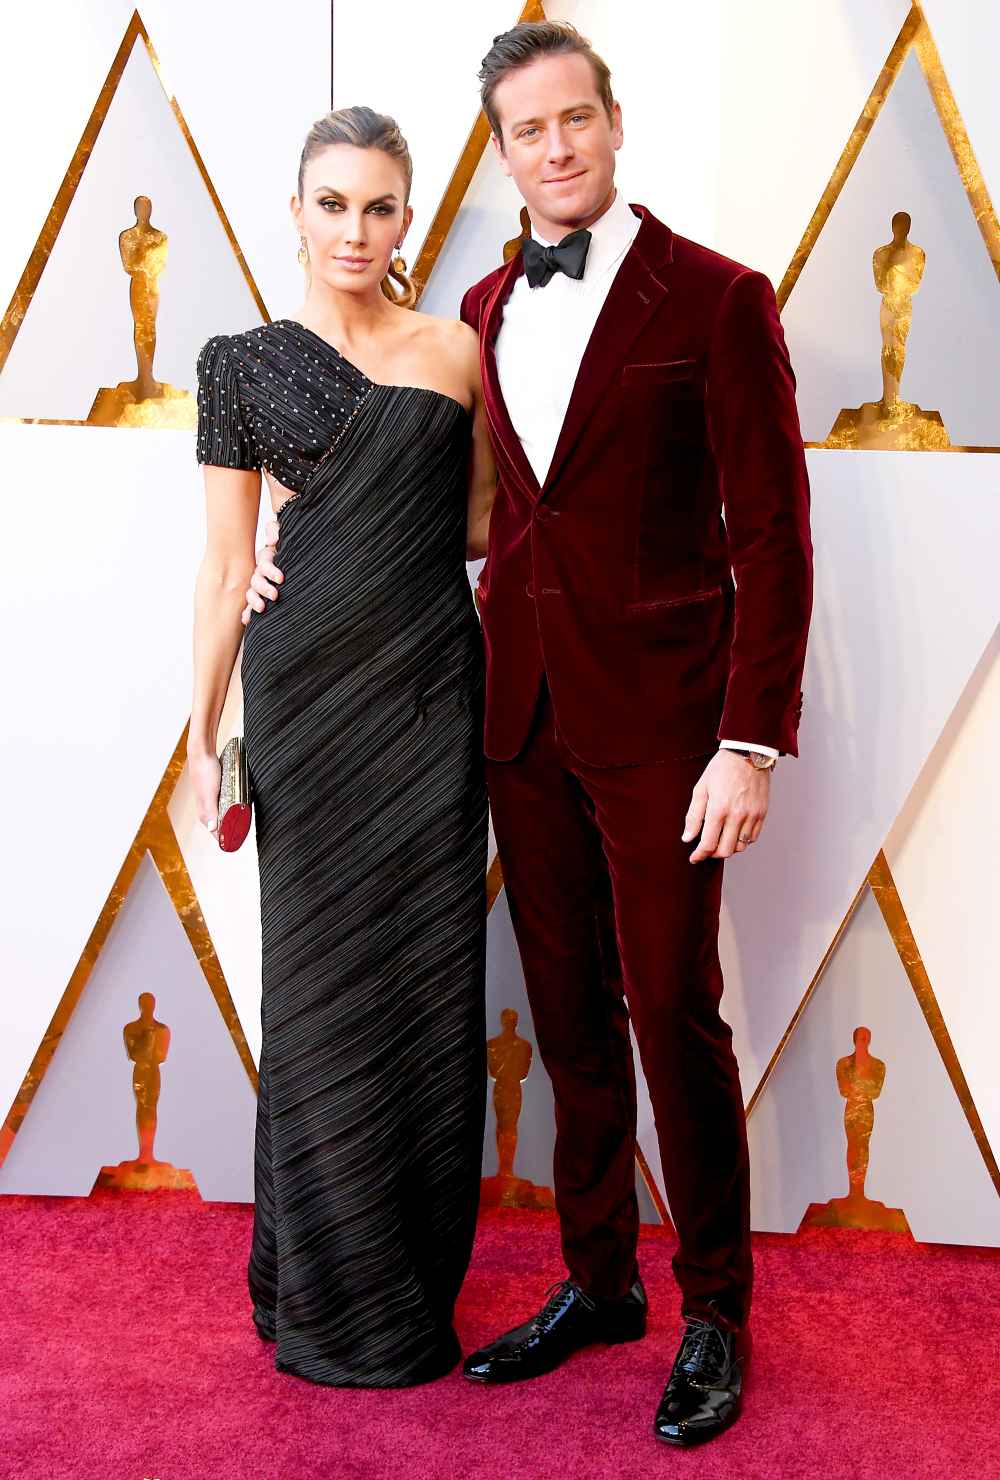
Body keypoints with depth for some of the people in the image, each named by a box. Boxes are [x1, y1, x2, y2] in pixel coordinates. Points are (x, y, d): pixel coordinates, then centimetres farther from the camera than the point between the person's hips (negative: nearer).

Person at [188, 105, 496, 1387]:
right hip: (309, 691, -2)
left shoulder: (456, 348, 9)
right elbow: (224, 571, 2)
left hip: (434, 689, 2)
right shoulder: (243, 363, 3)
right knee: (324, 979, 5)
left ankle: (419, 1277, 25)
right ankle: (332, 1296, 22)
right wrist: (203, 740, 0)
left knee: (432, 977, 6)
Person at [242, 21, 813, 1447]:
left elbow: (771, 534, -9)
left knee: (674, 1019, 3)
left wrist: (753, 743, -14)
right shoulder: (488, 310, 11)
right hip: (524, 714, 5)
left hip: (656, 722, -5)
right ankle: (598, 1280, 30)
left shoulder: (716, 299, -7)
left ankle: (715, 1310, 22)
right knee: (571, 1020, 13)